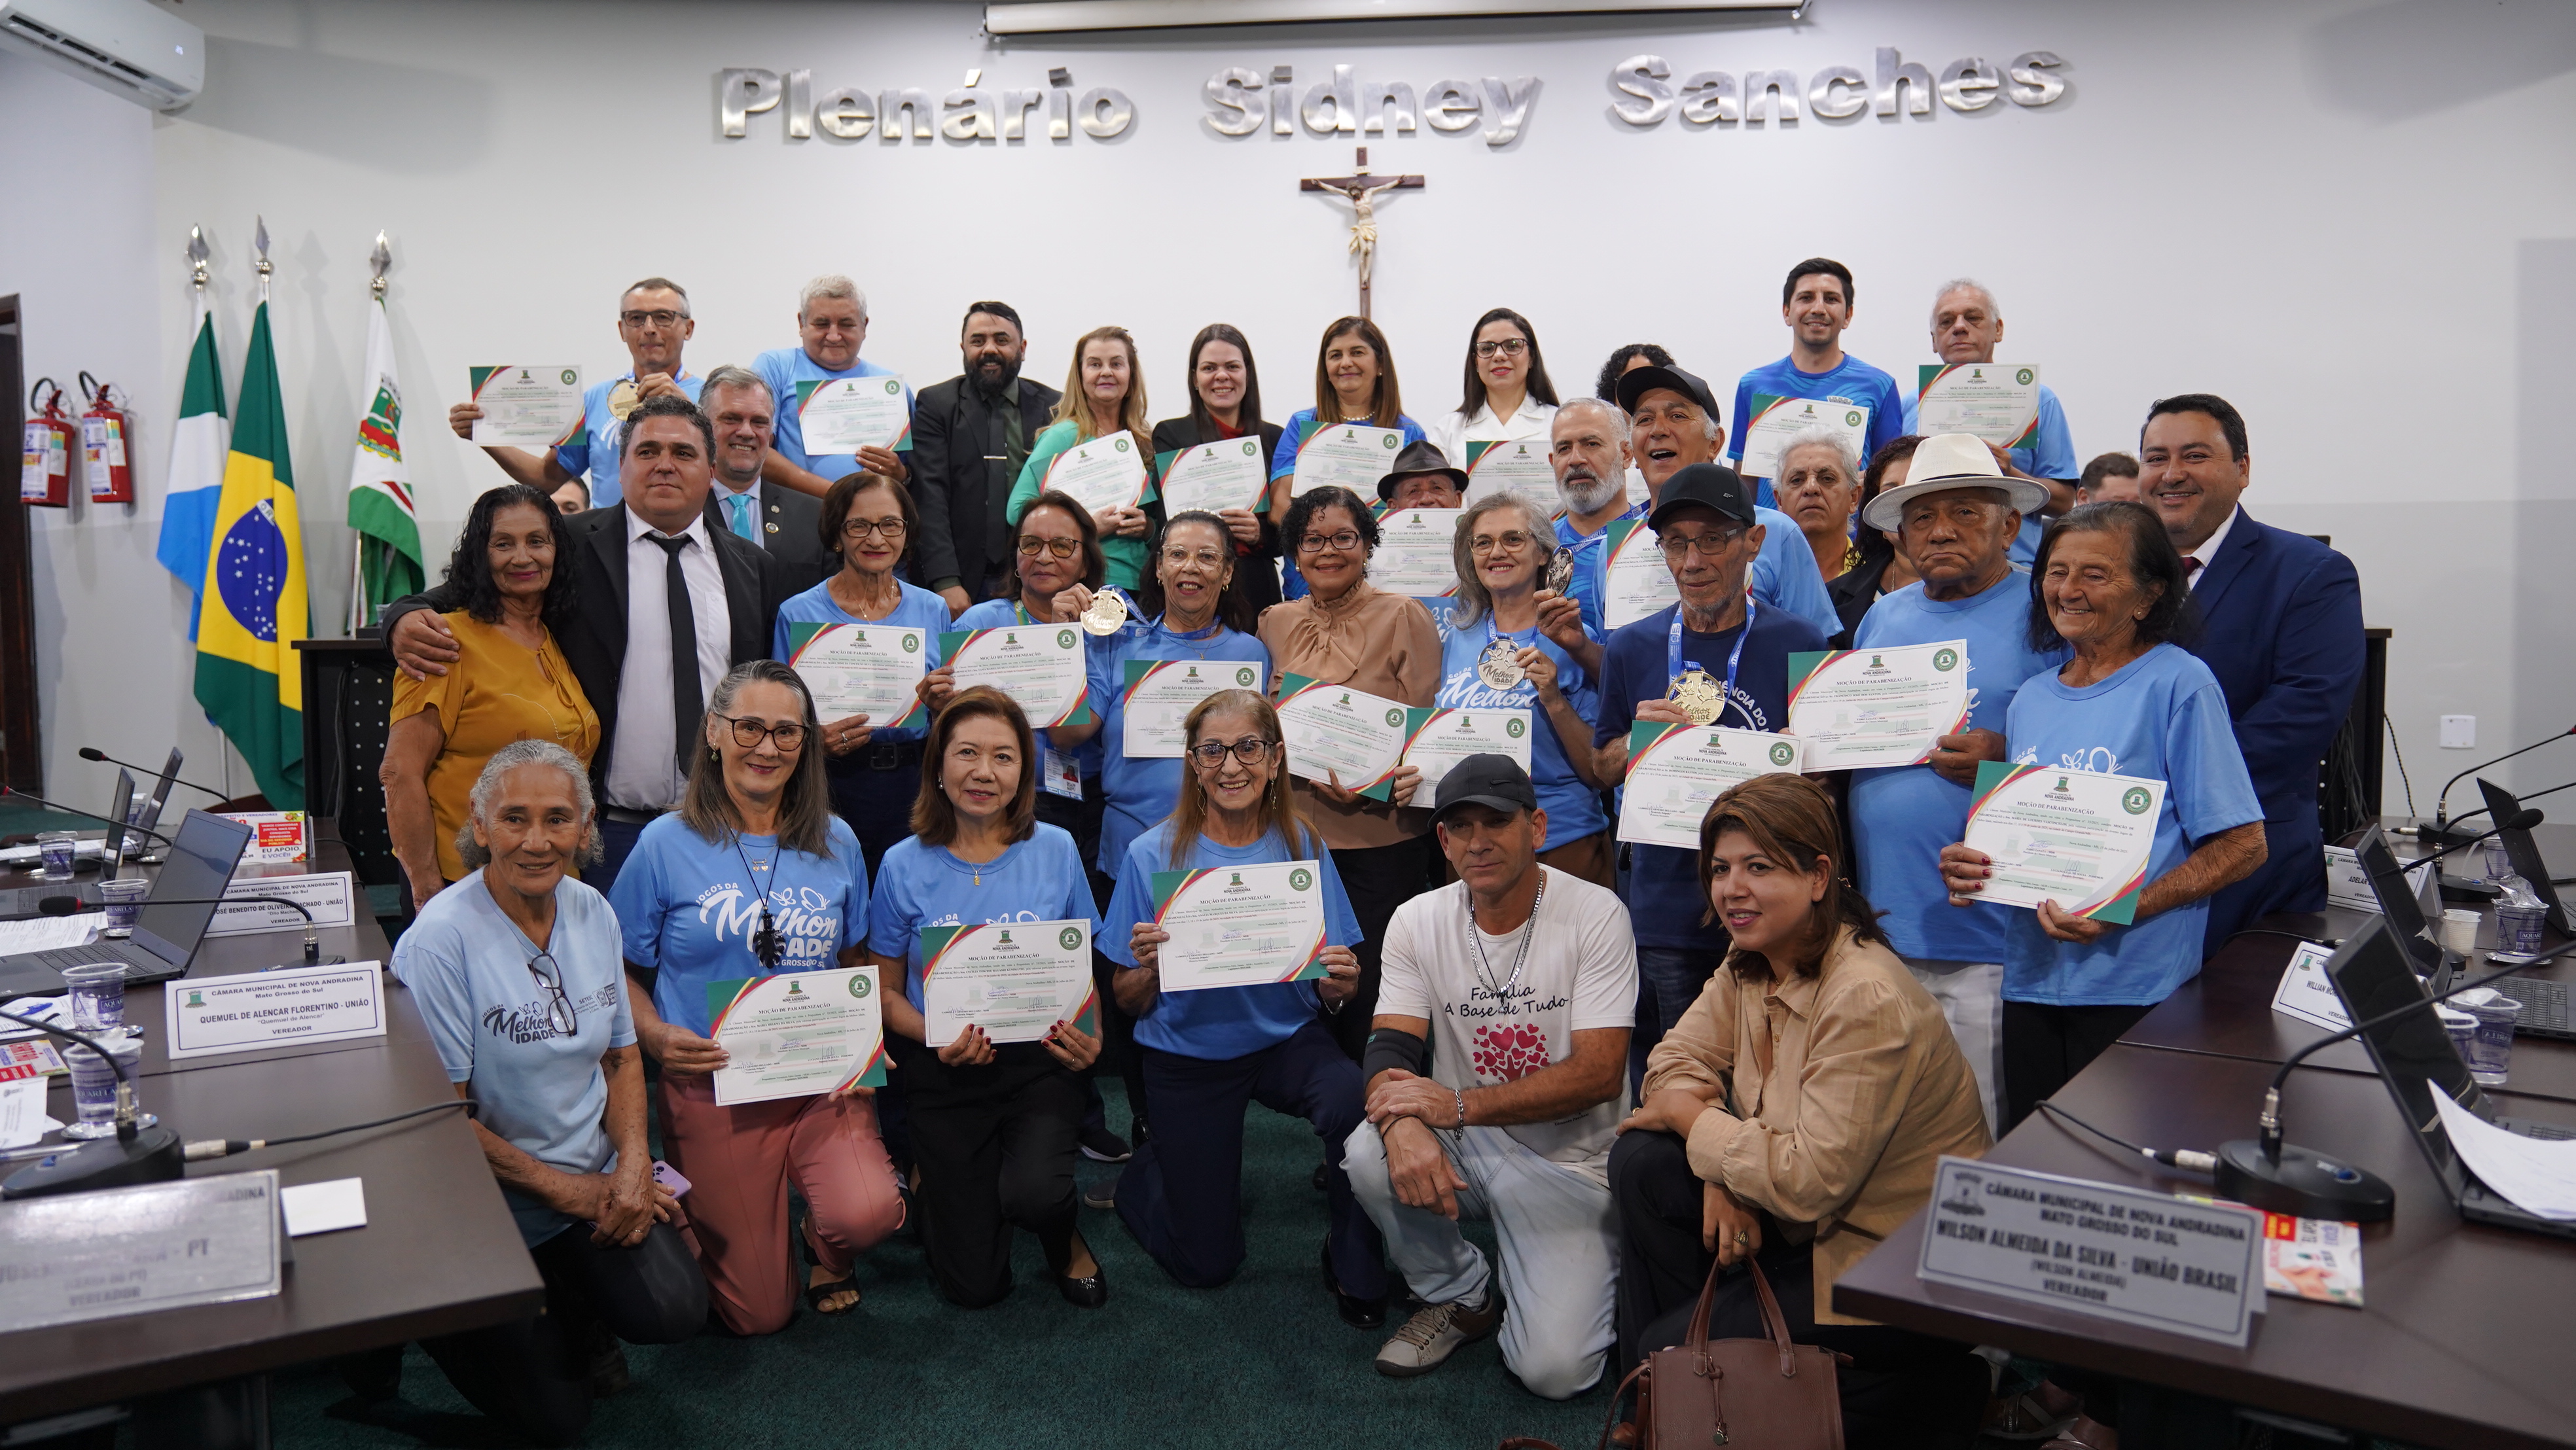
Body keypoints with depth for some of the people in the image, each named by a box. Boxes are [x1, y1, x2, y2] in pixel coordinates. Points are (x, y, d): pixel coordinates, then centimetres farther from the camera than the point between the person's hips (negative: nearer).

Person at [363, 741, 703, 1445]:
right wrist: (565, 1190, -14)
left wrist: (633, 1163, -9)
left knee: (674, 1312, -17)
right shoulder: (439, 941, -19)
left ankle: (568, 1302, 15)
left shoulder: (593, 912, -1)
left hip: (598, 1183, 5)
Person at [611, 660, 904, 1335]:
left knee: (868, 1214, -28)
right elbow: (622, 972, 2)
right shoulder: (667, 844, -3)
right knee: (759, 1316, 2)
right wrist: (658, 1037, -17)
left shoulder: (836, 842, 4)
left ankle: (825, 1244, 11)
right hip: (712, 1088, -1)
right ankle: (692, 1217, 35)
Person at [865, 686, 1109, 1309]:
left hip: (1039, 1064, 0)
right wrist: (938, 1039, -20)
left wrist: (1087, 1036, -17)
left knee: (1032, 1193, -30)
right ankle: (937, 1186, 35)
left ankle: (1065, 1244, 8)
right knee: (975, 1285, 1)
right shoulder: (905, 866, -5)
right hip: (945, 1073, 0)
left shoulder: (1055, 850, -3)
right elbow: (886, 993, 1)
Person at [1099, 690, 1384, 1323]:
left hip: (1286, 1040, 1)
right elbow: (1130, 1003, -5)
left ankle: (1354, 1267, -5)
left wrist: (1339, 985, -25)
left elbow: (1330, 996, -2)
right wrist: (1149, 968, -28)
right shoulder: (1154, 855, -12)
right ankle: (1150, 1165, 39)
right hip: (1190, 1055, -1)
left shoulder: (1303, 848, -7)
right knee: (1205, 1263, 6)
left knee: (1356, 1100, -33)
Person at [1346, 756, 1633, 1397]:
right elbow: (1390, 1049, -9)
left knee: (1554, 1368, -20)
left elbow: (1599, 1073, -19)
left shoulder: (1595, 913, -13)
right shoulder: (1417, 921, -2)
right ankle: (1463, 1296, 0)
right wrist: (1403, 1124, -34)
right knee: (1370, 1155, -28)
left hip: (1570, 1163, -3)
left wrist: (1458, 1105, -27)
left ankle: (1578, 1275, 16)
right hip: (1465, 1148, 4)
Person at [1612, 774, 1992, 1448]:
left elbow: (1812, 1179, -30)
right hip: (1806, 1220, 8)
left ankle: (1929, 1393, 3)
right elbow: (1678, 1057, 2)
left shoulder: (1868, 1000, -29)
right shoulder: (1751, 964, -2)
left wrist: (1688, 1116, -17)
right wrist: (1722, 1174, -16)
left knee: (1672, 1349, -11)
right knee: (1642, 1164, -7)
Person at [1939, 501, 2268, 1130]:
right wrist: (1967, 864, -2)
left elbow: (2243, 846, -11)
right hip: (2031, 979, 6)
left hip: (2135, 988, -6)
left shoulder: (2179, 684, -7)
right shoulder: (2030, 699, 12)